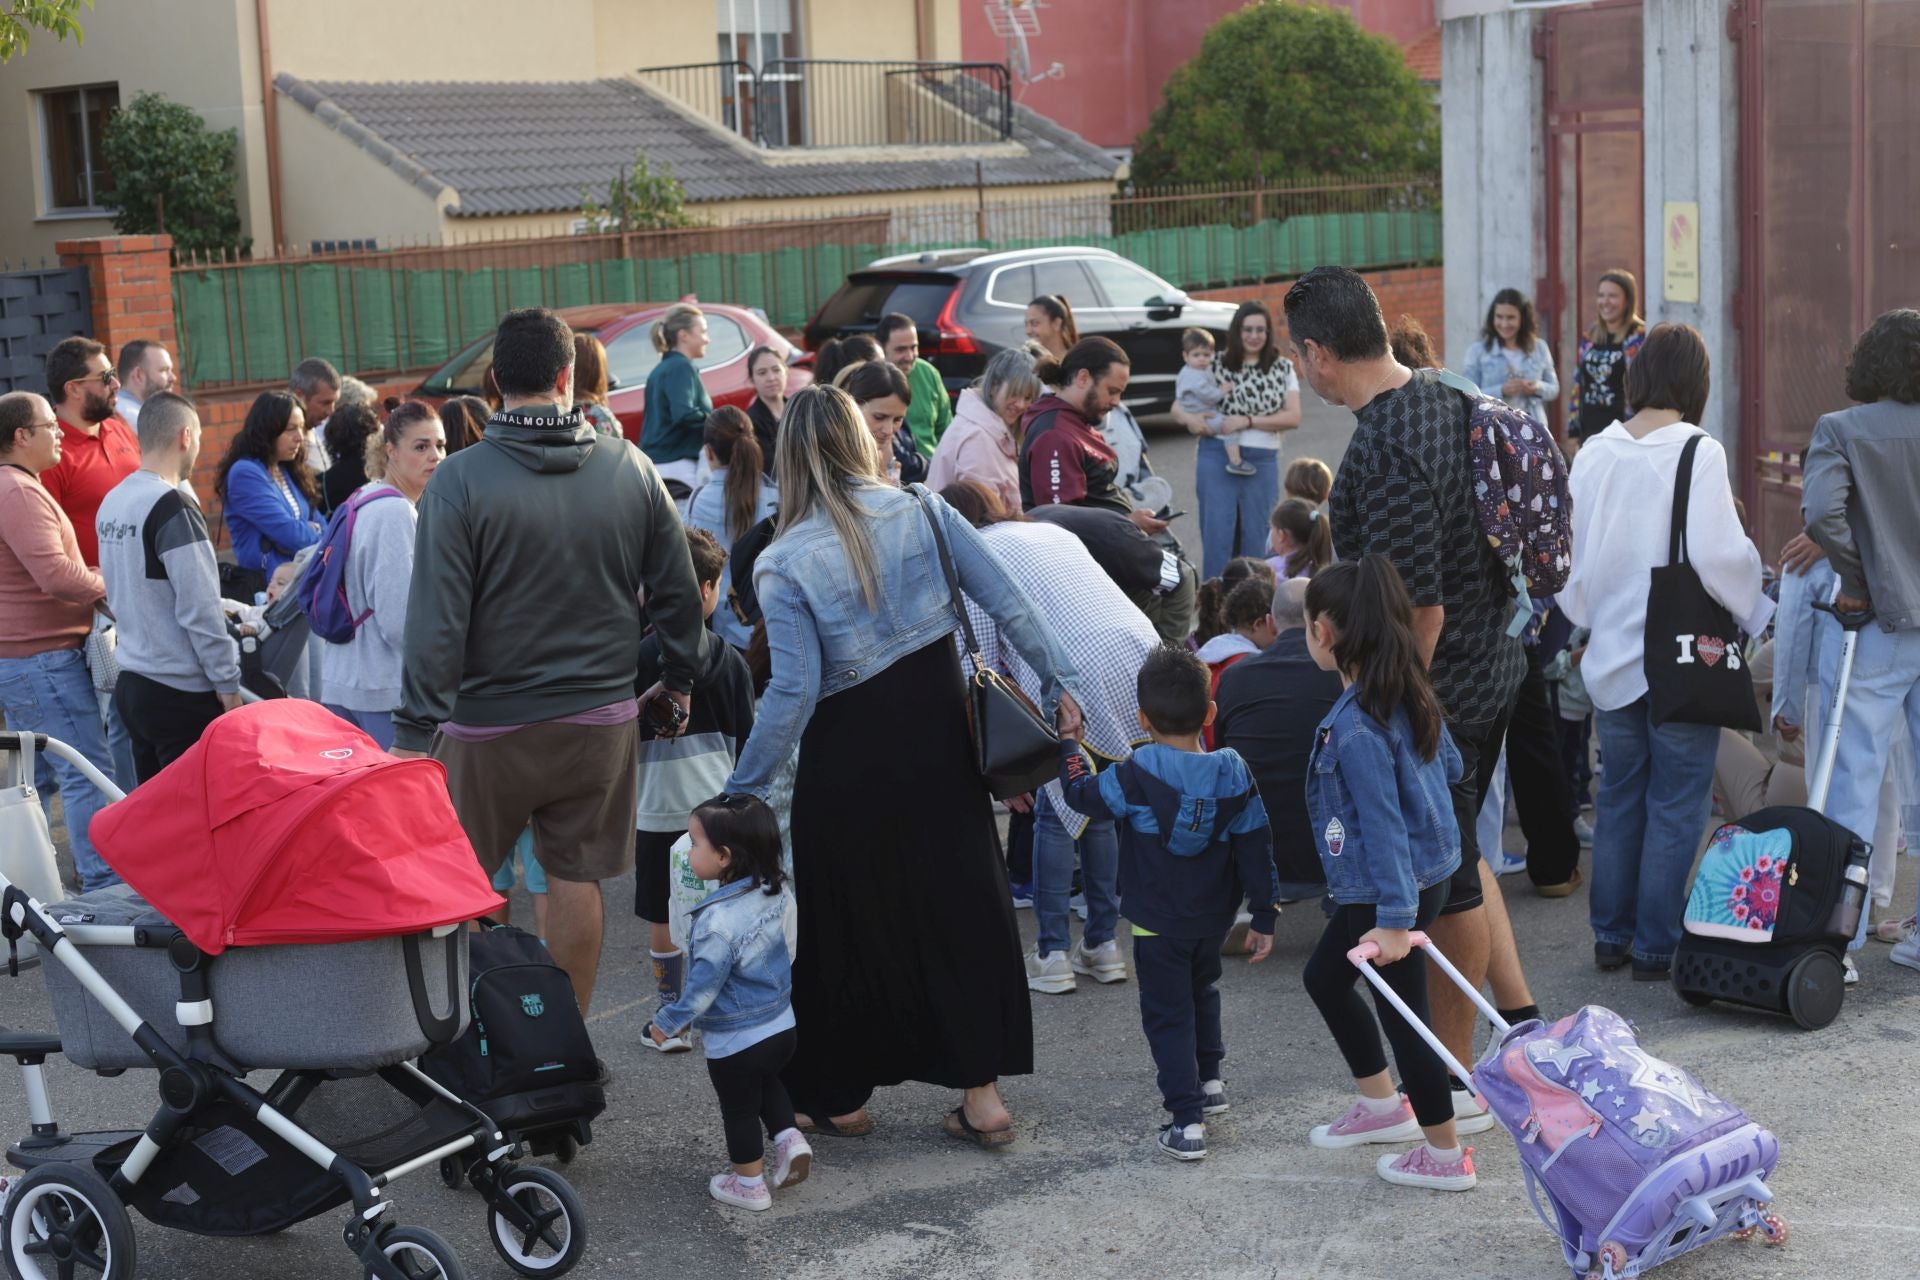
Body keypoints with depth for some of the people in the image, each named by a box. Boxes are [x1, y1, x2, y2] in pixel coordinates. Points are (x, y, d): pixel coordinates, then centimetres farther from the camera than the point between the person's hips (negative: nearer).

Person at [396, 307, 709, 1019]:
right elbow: (678, 591, 6)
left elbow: (436, 620, -15)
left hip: (490, 725, -3)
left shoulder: (460, 480, -13)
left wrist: (416, 730, -11)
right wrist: (679, 678, 21)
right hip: (601, 716, 3)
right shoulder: (630, 468, -2)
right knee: (576, 879, 11)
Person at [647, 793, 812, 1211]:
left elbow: (704, 985, -24)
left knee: (739, 1110, 14)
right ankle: (789, 1138, 17)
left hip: (735, 1042, -7)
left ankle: (749, 1185, 28)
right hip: (781, 1026, 7)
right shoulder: (772, 894, -8)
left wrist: (668, 1022, -10)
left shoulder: (718, 921, -29)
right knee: (767, 1083, 33)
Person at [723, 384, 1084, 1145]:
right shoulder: (921, 513, -3)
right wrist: (1058, 684, 7)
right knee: (962, 904, 13)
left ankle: (842, 1097, 25)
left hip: (850, 761, -3)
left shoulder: (783, 565, -13)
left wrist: (741, 795, -11)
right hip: (940, 733, 3)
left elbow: (793, 692, -18)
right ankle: (982, 1091, 16)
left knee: (846, 924, 12)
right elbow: (1009, 605, -4)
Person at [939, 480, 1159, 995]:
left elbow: (983, 660, 4)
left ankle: (1052, 955, 7)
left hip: (1078, 678, -6)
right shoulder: (1054, 532, 29)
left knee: (1055, 814, 6)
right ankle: (1102, 944, 22)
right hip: (1142, 656, 7)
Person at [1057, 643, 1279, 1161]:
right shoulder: (1234, 774, -7)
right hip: (1214, 919, 5)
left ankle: (1186, 1121, -2)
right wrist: (1265, 917, 4)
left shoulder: (1137, 775, -20)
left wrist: (1068, 743, 12)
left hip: (1158, 923, -5)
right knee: (1202, 990, 31)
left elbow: (1084, 794, -4)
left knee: (1168, 1013, 2)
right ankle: (1209, 1079, 40)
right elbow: (1255, 850, -3)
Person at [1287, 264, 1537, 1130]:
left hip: (1433, 691, -10)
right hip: (1490, 667, 10)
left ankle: (1454, 1082, 19)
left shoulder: (1384, 452, -27)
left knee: (1446, 880, 4)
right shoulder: (1446, 400, 3)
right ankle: (1521, 1019, 27)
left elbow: (1418, 609, -27)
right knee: (1456, 852, 24)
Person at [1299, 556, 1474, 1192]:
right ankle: (1382, 1104, 36)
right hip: (1431, 870, 10)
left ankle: (1445, 1156, 17)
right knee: (1323, 974, 24)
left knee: (1401, 1016, 4)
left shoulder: (1355, 727, -26)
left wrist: (1394, 919, -25)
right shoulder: (1411, 692, 0)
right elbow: (1451, 765, 13)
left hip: (1393, 889, -10)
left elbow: (1383, 825, -27)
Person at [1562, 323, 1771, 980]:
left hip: (1611, 654, 5)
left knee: (1618, 796, 16)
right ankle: (1657, 945, 9)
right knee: (1675, 803, 5)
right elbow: (1719, 555, -20)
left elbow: (1568, 552, 6)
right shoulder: (1699, 452, -14)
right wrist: (1753, 606, -1)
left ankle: (1611, 935, 23)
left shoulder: (1595, 452, 0)